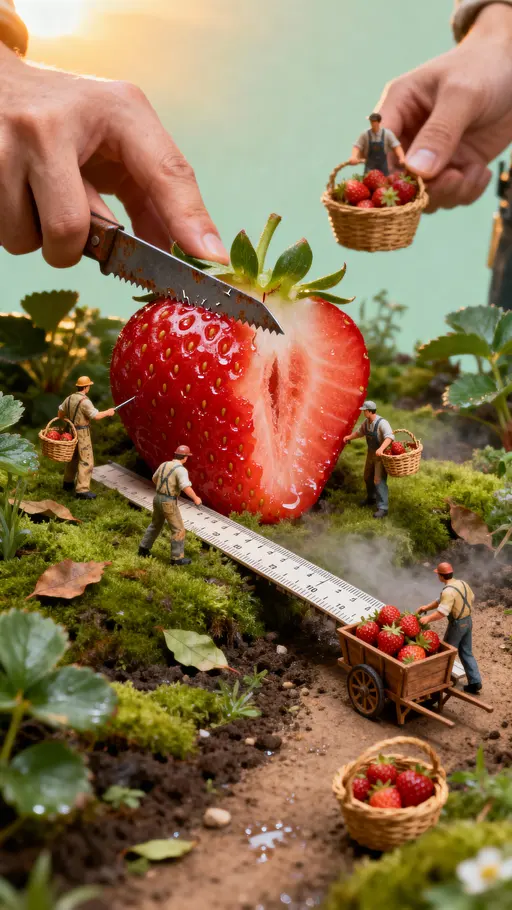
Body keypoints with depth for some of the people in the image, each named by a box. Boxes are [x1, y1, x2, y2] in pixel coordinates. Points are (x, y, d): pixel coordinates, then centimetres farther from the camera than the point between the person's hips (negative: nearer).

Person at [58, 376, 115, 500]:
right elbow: (96, 416, -26)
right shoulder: (84, 401, -21)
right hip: (82, 433, -9)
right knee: (86, 461, -7)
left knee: (73, 457, 25)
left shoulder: (70, 398, 5)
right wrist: (108, 412, -10)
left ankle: (68, 482, 39)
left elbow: (61, 411, 16)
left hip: (72, 431, 9)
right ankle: (82, 490, -12)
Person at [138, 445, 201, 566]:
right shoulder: (181, 470, -17)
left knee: (156, 525, 26)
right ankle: (177, 558, 5)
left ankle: (143, 549, 35)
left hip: (158, 498, 8)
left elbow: (154, 479, 25)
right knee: (178, 530, 3)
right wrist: (195, 498, -13)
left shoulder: (164, 465, 8)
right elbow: (186, 487, -30)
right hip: (168, 503, -8)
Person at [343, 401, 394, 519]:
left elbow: (389, 437, -46)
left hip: (383, 454, -9)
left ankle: (382, 508, -9)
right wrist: (349, 437, 4)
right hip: (371, 453, 9)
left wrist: (381, 448, -61)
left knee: (379, 480, -13)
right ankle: (371, 498, 45)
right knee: (368, 476, 22)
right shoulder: (367, 421, -2)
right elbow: (360, 432, 19)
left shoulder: (382, 423, -30)